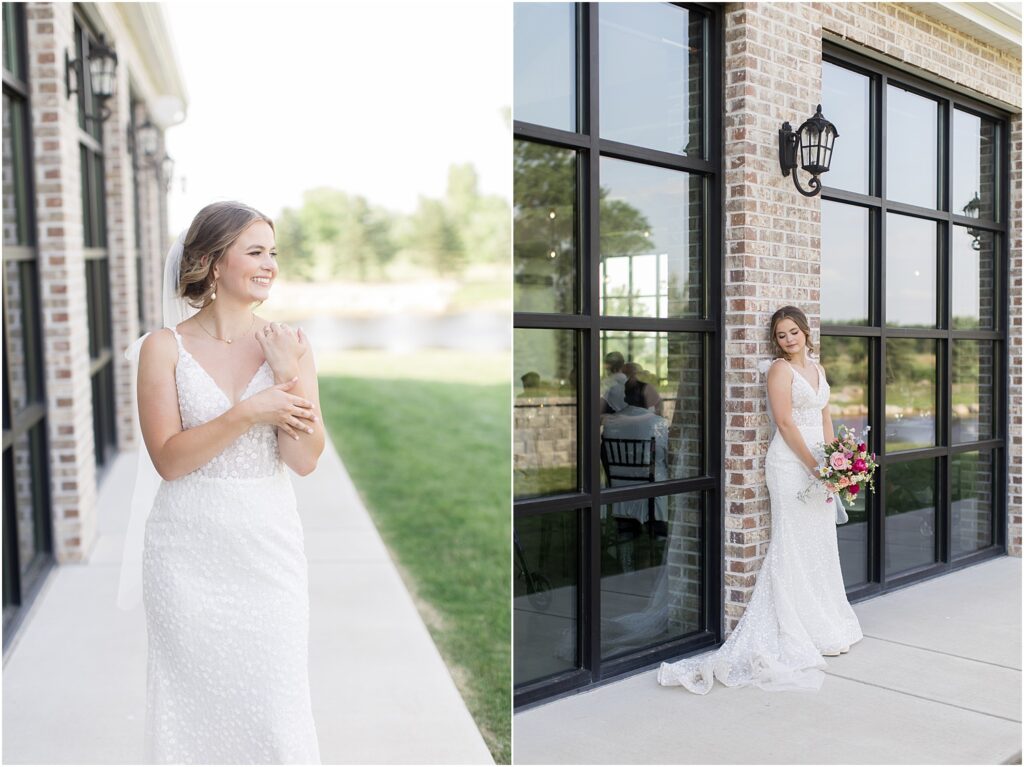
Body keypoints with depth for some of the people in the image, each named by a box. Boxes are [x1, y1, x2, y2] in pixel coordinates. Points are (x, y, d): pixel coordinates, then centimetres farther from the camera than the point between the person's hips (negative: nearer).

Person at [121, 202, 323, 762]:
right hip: (188, 551, -1)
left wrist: (288, 378, -16)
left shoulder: (289, 345, 1)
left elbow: (305, 460, -5)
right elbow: (168, 459, -9)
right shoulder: (164, 347, -3)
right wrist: (248, 412, -18)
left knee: (276, 701, 6)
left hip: (269, 547, 1)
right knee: (191, 696, 11)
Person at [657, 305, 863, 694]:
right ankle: (799, 633, 3)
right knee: (795, 545, -4)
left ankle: (824, 625, 26)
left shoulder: (817, 368, 16)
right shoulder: (780, 369, -8)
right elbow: (785, 422, -14)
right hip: (790, 465, -8)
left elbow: (825, 415, 17)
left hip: (819, 463, 8)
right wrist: (814, 465, -17)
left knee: (821, 543, 13)